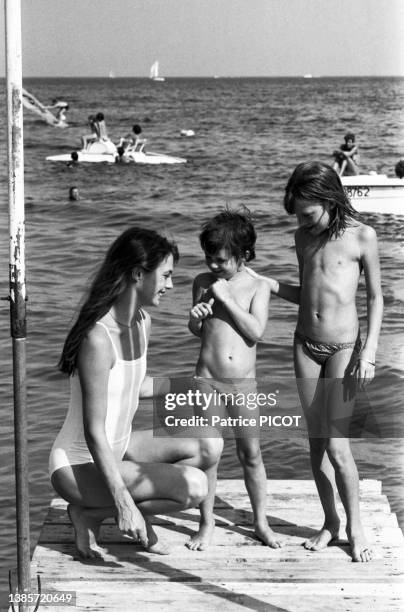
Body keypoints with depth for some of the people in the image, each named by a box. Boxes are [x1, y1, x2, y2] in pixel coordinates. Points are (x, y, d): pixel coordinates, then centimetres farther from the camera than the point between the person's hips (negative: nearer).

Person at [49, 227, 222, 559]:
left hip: (119, 447, 9)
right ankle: (89, 513, -5)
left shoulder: (143, 322, 1)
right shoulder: (98, 338, -27)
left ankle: (137, 512, 7)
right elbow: (94, 431, -26)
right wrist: (123, 501, -28)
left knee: (208, 449, 2)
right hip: (79, 466, -9)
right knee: (194, 485, -21)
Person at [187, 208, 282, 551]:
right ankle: (207, 523, 17)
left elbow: (256, 331, -15)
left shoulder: (258, 287, -3)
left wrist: (227, 298, -18)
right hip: (207, 379, 1)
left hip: (244, 383, -1)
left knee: (251, 454, 7)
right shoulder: (203, 282, 3)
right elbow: (197, 332, 11)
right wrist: (195, 318, -12)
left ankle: (261, 523, 21)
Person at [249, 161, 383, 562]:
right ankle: (330, 522, 22)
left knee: (336, 444, -8)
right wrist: (265, 283, 1)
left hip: (343, 348, -5)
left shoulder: (362, 236, -8)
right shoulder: (304, 237, 6)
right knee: (315, 439, 8)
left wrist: (370, 350, -10)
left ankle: (355, 527, 9)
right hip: (306, 345, 5)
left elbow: (375, 297, -3)